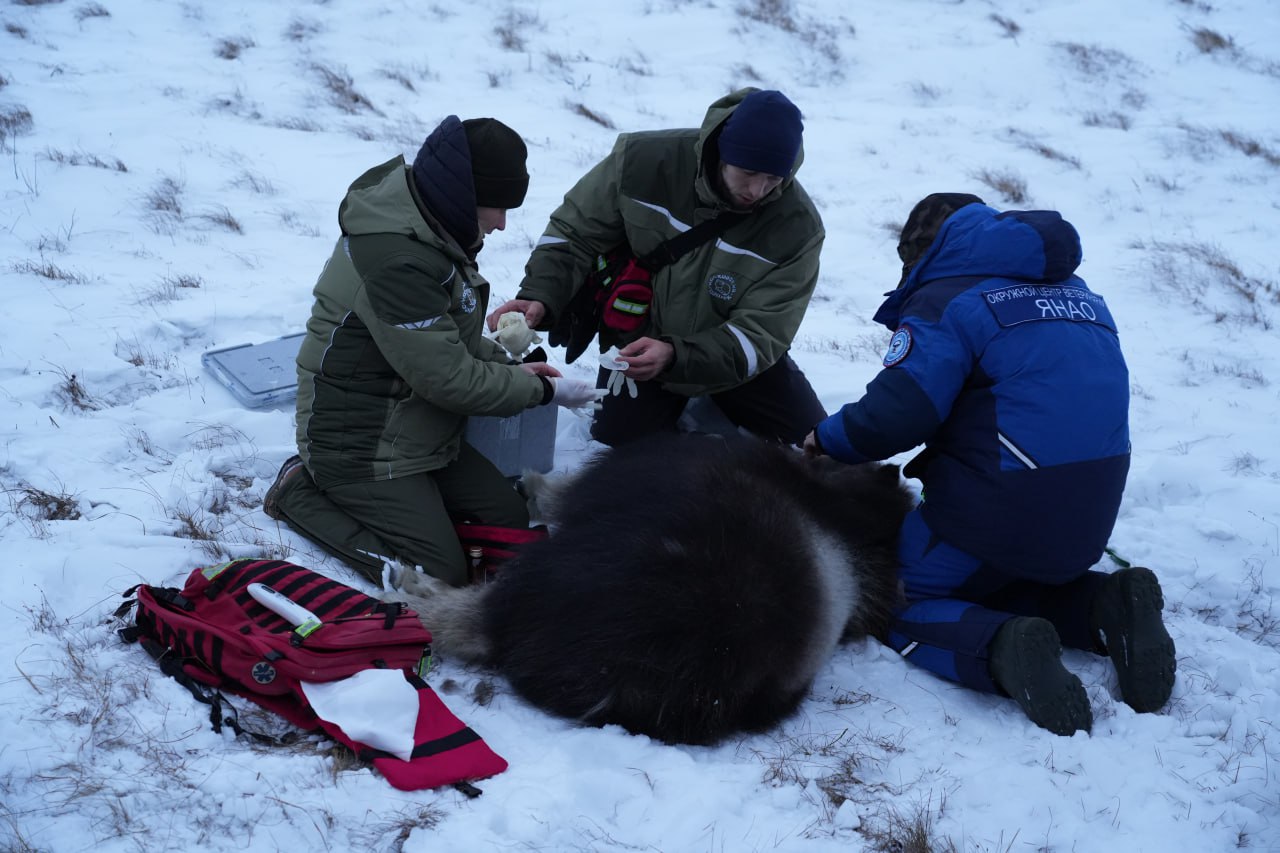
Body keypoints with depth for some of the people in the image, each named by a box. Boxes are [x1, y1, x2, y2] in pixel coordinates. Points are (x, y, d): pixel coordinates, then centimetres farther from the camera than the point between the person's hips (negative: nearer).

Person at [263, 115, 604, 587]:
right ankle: (303, 494, 4)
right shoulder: (396, 261, -30)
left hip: (420, 433, 10)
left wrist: (508, 365, 2)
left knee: (510, 521, 9)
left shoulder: (426, 226, 3)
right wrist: (542, 391, -14)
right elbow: (448, 377, -26)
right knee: (439, 575, -8)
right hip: (362, 451, -10)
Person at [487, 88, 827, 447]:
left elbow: (759, 335, -25)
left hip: (739, 358, 1)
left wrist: (675, 356, -42)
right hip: (638, 341, 0)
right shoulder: (645, 160, -24)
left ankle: (719, 402, 24)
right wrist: (540, 297, -27)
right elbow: (575, 234, -9)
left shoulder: (797, 226, -25)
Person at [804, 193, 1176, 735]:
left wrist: (830, 438, 3)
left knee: (901, 607, 8)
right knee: (994, 588, 30)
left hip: (1002, 506, -7)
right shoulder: (1074, 291, 19)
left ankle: (1002, 648, -22)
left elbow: (897, 412, -16)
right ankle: (1106, 607, 2)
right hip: (1092, 512, 7)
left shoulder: (943, 301, -5)